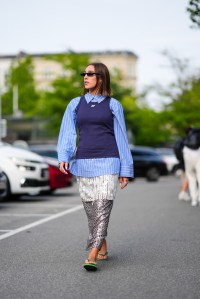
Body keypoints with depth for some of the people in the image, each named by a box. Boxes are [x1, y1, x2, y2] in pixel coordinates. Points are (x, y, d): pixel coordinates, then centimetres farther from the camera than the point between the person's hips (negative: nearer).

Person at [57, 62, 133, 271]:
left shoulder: (113, 105, 5)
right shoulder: (75, 104, 11)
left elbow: (121, 138, 7)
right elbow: (67, 133, 3)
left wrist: (126, 169, 4)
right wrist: (63, 157, -15)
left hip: (107, 162, -3)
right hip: (83, 163, 3)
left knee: (102, 207, -14)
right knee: (91, 210, 7)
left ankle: (92, 256, -20)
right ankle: (102, 249, 23)